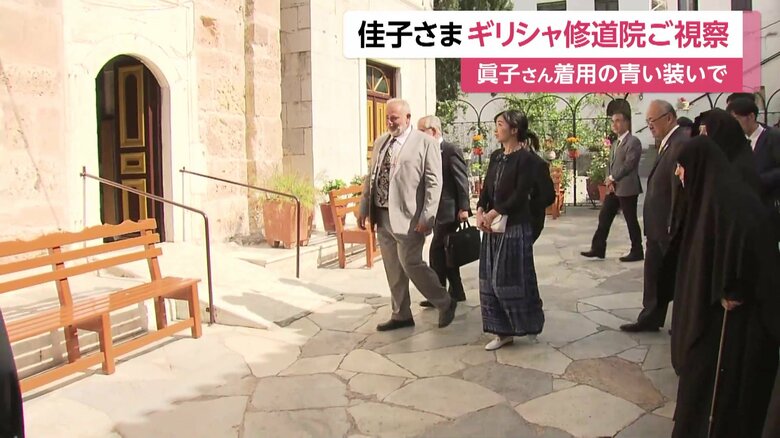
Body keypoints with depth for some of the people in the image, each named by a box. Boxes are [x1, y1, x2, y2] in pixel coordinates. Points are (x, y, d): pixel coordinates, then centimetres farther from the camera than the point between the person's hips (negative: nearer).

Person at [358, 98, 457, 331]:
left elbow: (434, 182, -10)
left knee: (411, 264, -6)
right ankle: (401, 315, 24)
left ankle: (445, 303, 14)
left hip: (408, 217, -6)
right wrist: (364, 208, 14)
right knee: (393, 269, 11)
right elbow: (371, 177, 18)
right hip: (382, 216, 6)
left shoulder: (426, 143, -5)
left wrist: (427, 216, -17)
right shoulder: (380, 142, 14)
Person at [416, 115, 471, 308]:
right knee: (446, 251, 12)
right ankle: (456, 292, 21)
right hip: (437, 211, 8)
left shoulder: (451, 150, -12)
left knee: (437, 250, -7)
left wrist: (463, 208, -18)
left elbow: (462, 180, -15)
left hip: (449, 210, -8)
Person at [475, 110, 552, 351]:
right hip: (493, 226, 8)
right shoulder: (495, 156, 12)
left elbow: (520, 195, -16)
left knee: (514, 279, 0)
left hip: (515, 226, -7)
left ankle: (531, 323, 24)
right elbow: (486, 188, 9)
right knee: (492, 281, 8)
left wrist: (494, 213, -17)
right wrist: (480, 210, -8)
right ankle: (504, 331, 18)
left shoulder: (526, 158, -11)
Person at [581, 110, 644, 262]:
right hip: (614, 188, 9)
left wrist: (612, 178, -12)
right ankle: (598, 249, 13)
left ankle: (637, 252, 11)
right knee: (604, 217, 7)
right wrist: (610, 181, 1)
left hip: (627, 188, -9)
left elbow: (628, 165, -19)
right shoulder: (615, 143, 18)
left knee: (631, 221, 0)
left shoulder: (633, 142, -11)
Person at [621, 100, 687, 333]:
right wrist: (652, 225, 12)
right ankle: (650, 318, 27)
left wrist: (673, 228, -22)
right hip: (657, 226, 9)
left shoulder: (680, 145, -19)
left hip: (670, 228, -9)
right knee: (655, 274, 16)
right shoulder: (667, 143, 11)